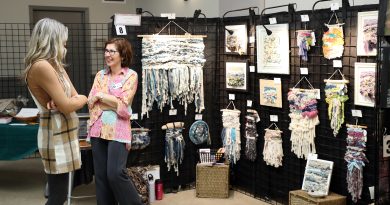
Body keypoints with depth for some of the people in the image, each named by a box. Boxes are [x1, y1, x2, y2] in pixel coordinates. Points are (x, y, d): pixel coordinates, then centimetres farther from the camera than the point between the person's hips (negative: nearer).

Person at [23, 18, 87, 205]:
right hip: (56, 135, -10)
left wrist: (62, 102, -11)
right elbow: (67, 106, -20)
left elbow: (74, 97, 10)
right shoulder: (42, 66, -18)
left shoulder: (54, 65, 13)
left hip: (63, 133, 10)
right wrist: (82, 99, 1)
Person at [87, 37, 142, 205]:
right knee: (100, 176, 6)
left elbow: (123, 105, -11)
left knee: (116, 174, -13)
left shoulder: (131, 76, -2)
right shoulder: (100, 75, 12)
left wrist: (100, 95, -4)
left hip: (118, 131, -5)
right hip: (98, 130, 5)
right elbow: (91, 102, 3)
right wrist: (115, 102, -10)